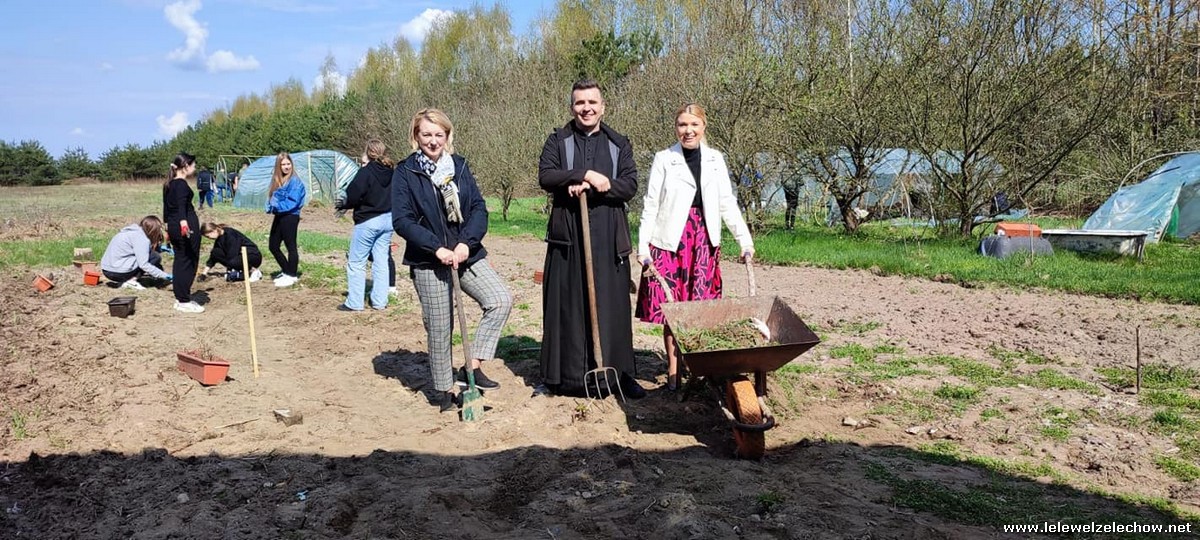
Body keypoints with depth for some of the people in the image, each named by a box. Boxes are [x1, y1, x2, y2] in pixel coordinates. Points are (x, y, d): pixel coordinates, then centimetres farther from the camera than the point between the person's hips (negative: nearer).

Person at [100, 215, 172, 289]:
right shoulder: (141, 238, -15)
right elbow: (144, 264, -20)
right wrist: (164, 275, -17)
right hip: (118, 272, -9)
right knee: (156, 257, -5)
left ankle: (124, 280, 8)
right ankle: (131, 280, -10)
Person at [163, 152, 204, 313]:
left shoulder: (168, 185, 14)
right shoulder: (182, 184, -15)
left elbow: (167, 206, 24)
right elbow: (181, 204, -32)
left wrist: (168, 225, 34)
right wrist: (183, 221, -47)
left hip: (173, 226, 9)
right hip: (187, 226, -9)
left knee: (179, 260, 15)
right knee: (189, 262, -3)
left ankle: (180, 298, 20)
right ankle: (184, 301, -1)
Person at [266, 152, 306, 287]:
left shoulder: (295, 181, -12)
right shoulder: (276, 179, 13)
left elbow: (293, 201, -18)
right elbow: (272, 197, 16)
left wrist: (278, 206, -17)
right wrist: (271, 207, -3)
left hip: (290, 216, -9)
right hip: (279, 216, 9)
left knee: (290, 246, 0)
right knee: (273, 245, 13)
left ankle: (292, 276, 9)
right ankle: (286, 271, 26)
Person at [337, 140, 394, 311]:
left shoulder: (366, 172, -16)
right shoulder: (391, 172, 3)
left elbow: (353, 195, -18)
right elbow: (393, 195, 8)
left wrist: (344, 204, 3)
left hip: (367, 221, -6)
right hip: (387, 219, 6)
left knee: (356, 262, 4)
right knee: (381, 261, 13)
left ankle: (354, 303, 6)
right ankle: (380, 301, 16)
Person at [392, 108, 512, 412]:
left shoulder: (459, 167, 8)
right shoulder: (405, 172, -2)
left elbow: (479, 208, 1)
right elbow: (402, 220, -10)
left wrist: (466, 243, -15)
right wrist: (437, 248, -19)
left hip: (466, 254, 3)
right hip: (428, 262, -3)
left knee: (501, 300, -15)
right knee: (439, 328, 2)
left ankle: (472, 367, -5)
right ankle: (443, 390, 20)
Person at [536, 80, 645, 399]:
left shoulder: (619, 144, 12)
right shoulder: (558, 141, 9)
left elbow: (630, 185, 0)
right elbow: (545, 176, -6)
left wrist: (590, 188, -13)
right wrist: (586, 174, -17)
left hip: (608, 239, 1)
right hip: (567, 236, 0)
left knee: (612, 306, 3)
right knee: (567, 306, 2)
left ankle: (617, 374, 12)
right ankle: (567, 376, 11)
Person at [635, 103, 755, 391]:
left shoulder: (715, 159, 8)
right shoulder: (664, 159, 0)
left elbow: (727, 204, 9)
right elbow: (650, 206, -2)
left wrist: (745, 239, 2)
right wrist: (643, 245, -9)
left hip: (704, 241, 3)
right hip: (670, 241, -2)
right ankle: (673, 371, 10)